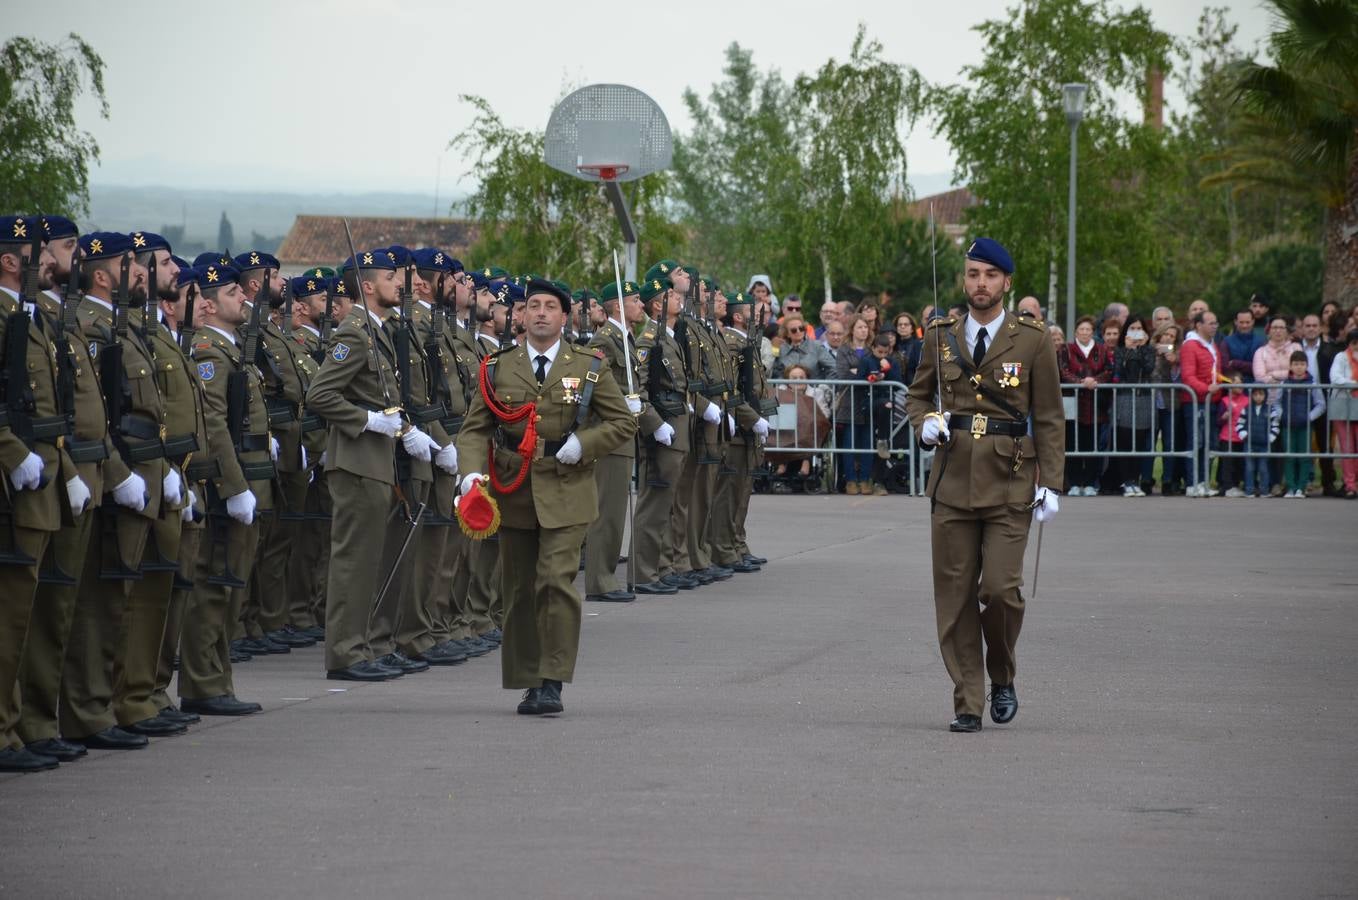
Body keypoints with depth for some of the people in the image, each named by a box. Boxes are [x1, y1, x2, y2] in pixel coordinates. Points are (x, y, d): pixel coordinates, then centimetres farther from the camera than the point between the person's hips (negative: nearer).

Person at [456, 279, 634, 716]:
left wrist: (583, 444, -8)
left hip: (565, 493, -2)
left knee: (556, 581, -15)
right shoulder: (498, 369, 7)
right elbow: (474, 429, 6)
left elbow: (624, 422, 7)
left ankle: (552, 682, -11)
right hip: (513, 495, 2)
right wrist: (472, 471, -13)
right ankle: (528, 683, 16)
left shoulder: (590, 368, 4)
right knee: (519, 590, 6)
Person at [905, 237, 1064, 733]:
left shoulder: (1032, 340, 1)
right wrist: (926, 423, -3)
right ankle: (967, 705, 8)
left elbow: (1049, 419, 2)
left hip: (1009, 486, -3)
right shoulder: (941, 337, 8)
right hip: (953, 482, 3)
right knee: (955, 597, 1)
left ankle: (1002, 678, 16)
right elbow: (917, 395, 20)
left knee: (1000, 589, -11)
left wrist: (1050, 484, -5)